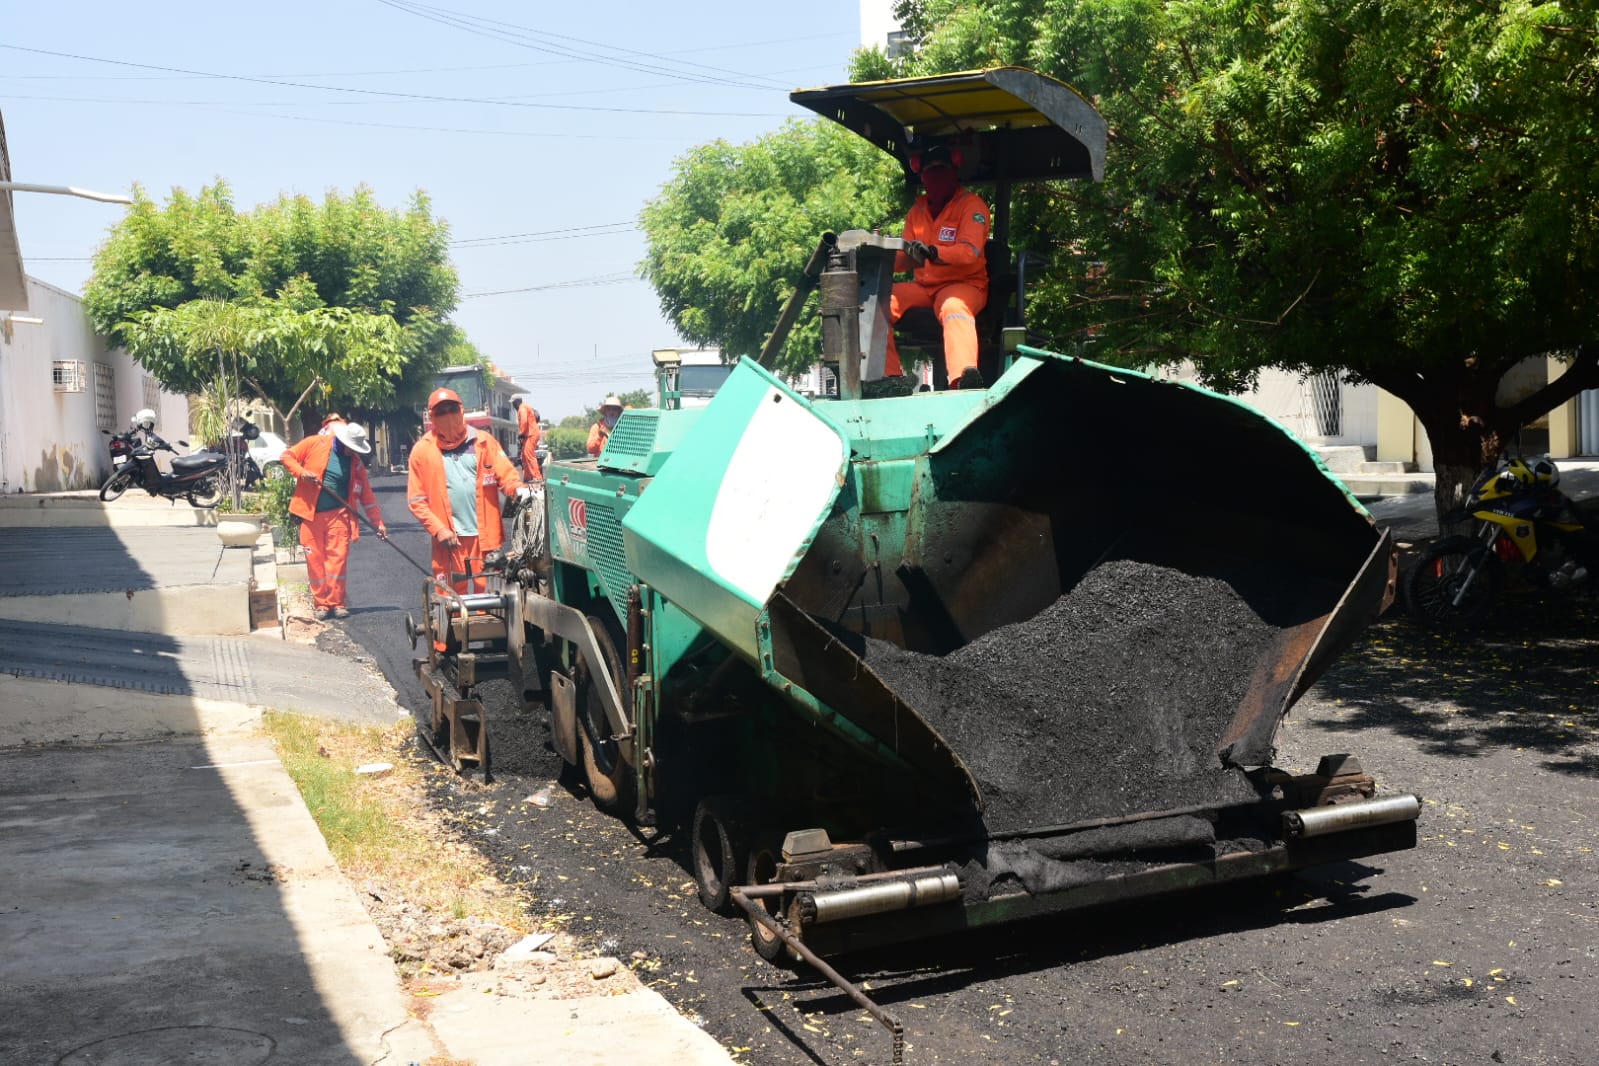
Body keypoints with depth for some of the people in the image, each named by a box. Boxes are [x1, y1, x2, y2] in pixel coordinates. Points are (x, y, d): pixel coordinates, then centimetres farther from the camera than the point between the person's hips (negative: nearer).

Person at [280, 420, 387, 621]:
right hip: (311, 514, -1)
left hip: (338, 515, 1)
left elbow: (367, 495, 8)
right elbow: (286, 456, 4)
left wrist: (378, 523, 6)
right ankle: (321, 604, 10)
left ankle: (336, 602, 2)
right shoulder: (315, 444, -1)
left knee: (338, 558, -6)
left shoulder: (355, 462, 6)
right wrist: (302, 472, -14)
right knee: (315, 559, 1)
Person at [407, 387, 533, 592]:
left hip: (485, 536, 1)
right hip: (449, 539, -1)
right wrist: (439, 530, -9)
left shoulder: (484, 442, 6)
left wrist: (518, 489, -21)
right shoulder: (422, 451, 3)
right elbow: (417, 500, 2)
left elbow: (506, 474, 2)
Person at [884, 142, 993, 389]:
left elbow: (971, 251, -19)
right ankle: (888, 375, -23)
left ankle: (964, 378, -62)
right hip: (923, 286, 6)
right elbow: (903, 262, 9)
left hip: (964, 284, -6)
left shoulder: (971, 204, -3)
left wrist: (933, 253, -36)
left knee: (954, 307, -40)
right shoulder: (917, 210, 15)